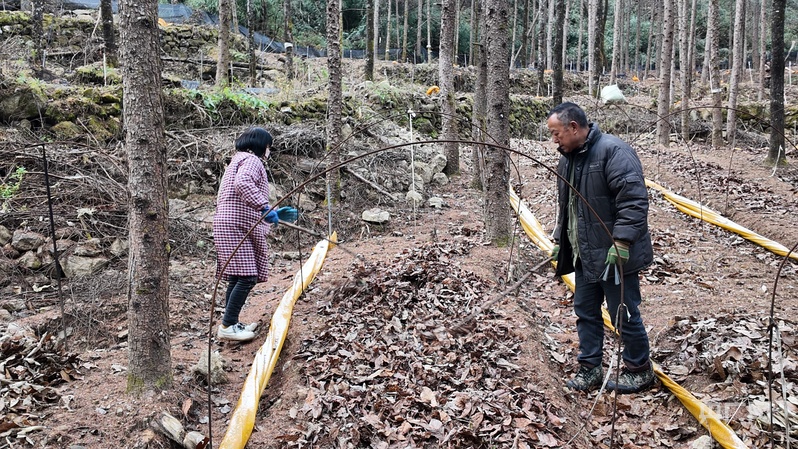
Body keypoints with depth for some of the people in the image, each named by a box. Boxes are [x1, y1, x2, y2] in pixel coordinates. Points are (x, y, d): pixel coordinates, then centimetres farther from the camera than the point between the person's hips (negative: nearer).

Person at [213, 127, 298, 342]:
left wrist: (274, 214, 28)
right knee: (246, 277, -13)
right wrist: (265, 207, -32)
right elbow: (242, 183, -28)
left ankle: (231, 323, 15)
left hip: (233, 226, 11)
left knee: (238, 278, 11)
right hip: (237, 227, -11)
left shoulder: (239, 160, 28)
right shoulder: (252, 160, -4)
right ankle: (227, 326, -11)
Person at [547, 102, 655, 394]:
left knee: (623, 314, 4)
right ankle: (590, 369, 28)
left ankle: (639, 371, 23)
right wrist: (559, 241, 19)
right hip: (585, 255, 9)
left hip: (614, 256, -9)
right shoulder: (568, 157, 12)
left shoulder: (613, 151, -18)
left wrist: (621, 243, -27)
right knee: (585, 312, 15)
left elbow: (634, 201, -24)